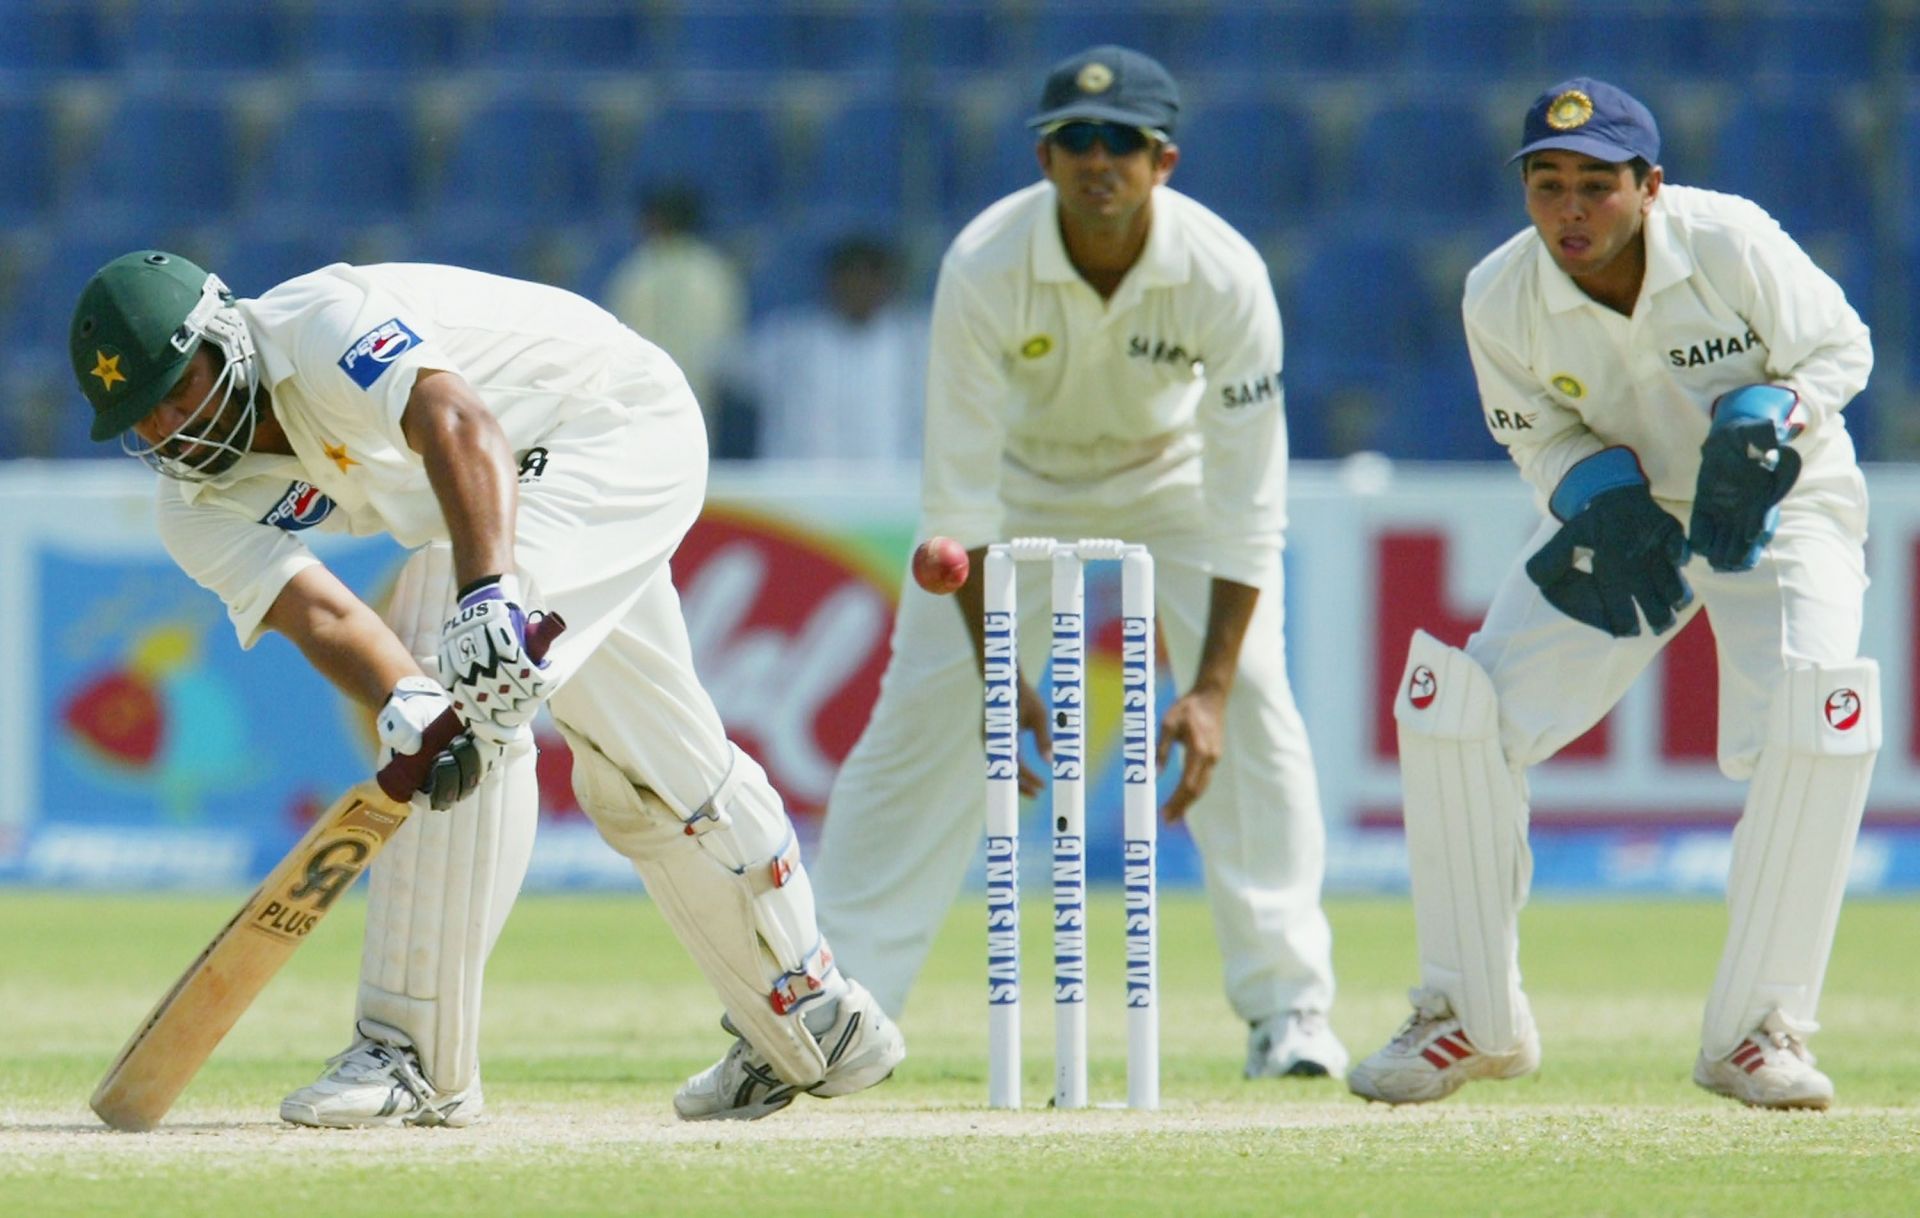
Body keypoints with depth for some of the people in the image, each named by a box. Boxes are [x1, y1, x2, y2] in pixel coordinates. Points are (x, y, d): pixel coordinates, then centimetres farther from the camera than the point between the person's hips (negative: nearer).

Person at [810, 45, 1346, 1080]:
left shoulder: (1226, 277, -31)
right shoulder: (984, 269, -31)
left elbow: (1246, 508, -28)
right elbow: (961, 494, -27)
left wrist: (1210, 688, -35)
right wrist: (998, 674, -33)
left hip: (1173, 471, 0)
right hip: (1022, 475, 0)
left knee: (1252, 707, -16)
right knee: (923, 711, -10)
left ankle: (1287, 1006, -6)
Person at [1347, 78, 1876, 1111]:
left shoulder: (1731, 244, -26)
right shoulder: (1501, 298, -18)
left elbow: (1839, 348, -11)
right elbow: (1544, 439, -3)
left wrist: (1767, 417, -31)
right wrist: (1597, 488, -26)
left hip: (1780, 511, -3)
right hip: (1618, 519, 3)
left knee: (1814, 733, -28)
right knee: (1449, 716, -12)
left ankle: (1754, 1029, -12)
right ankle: (1474, 1017, 6)